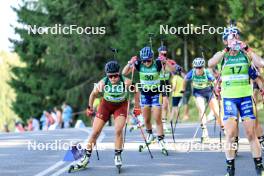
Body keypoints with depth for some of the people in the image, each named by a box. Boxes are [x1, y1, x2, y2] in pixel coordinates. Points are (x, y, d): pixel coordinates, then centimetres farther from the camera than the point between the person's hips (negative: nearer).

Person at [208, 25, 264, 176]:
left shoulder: (246, 54, 1)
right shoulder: (222, 55, 1)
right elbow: (210, 64, -21)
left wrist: (247, 49, -18)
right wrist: (227, 50, -24)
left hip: (246, 97, 0)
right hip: (229, 98, 0)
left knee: (251, 134, 2)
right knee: (230, 135, -5)